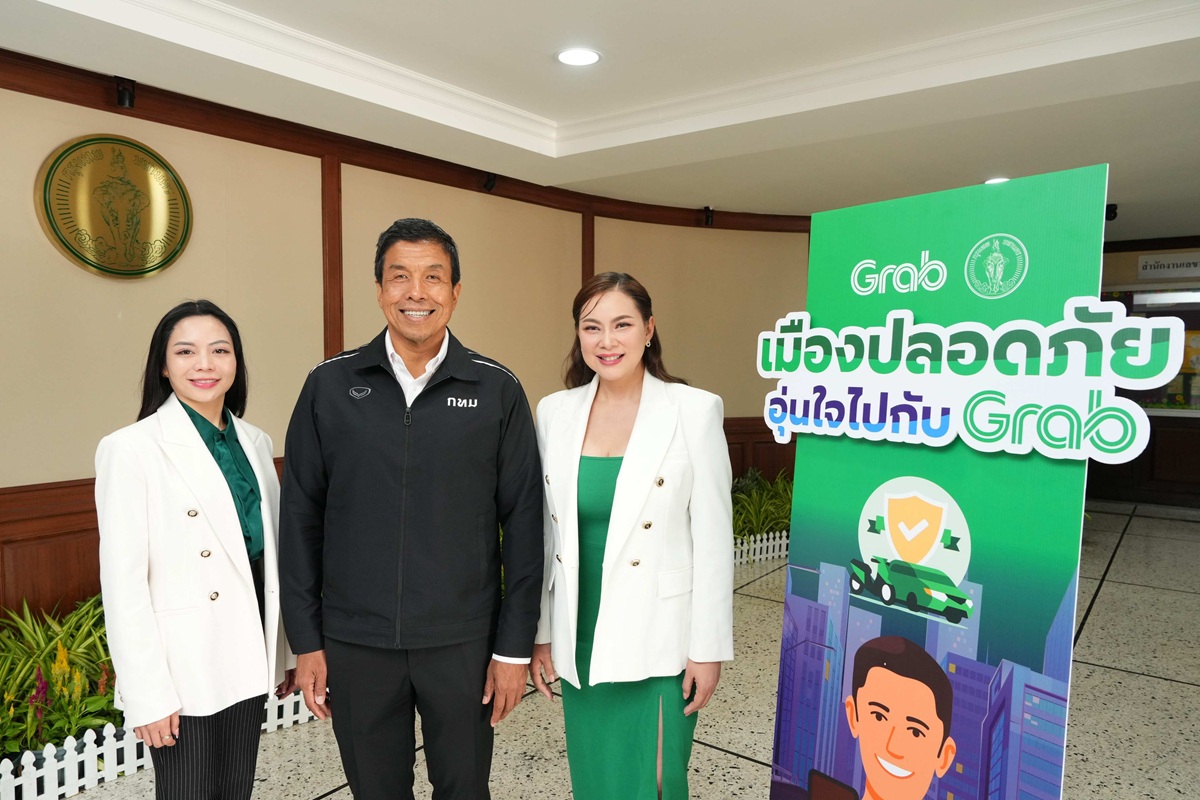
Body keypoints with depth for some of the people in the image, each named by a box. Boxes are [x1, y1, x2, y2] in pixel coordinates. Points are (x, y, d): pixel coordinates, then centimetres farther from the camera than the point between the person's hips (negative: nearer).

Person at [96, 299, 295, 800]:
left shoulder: (255, 442, 5)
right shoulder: (131, 449, -12)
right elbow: (123, 583, -13)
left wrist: (284, 652, 10)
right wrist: (147, 696, -13)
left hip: (248, 658, 5)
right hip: (183, 665, -5)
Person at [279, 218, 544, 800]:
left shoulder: (497, 391, -5)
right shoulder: (329, 386, -2)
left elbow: (524, 524, -4)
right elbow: (300, 519, 2)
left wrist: (515, 646, -4)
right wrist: (306, 642, 1)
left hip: (463, 642, -1)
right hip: (355, 643, 1)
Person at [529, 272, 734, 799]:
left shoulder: (693, 411, -10)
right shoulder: (555, 411, 0)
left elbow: (713, 540, -7)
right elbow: (545, 533, 6)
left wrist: (709, 647, -6)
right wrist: (539, 632, 9)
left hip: (658, 641, -3)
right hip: (579, 641, 4)